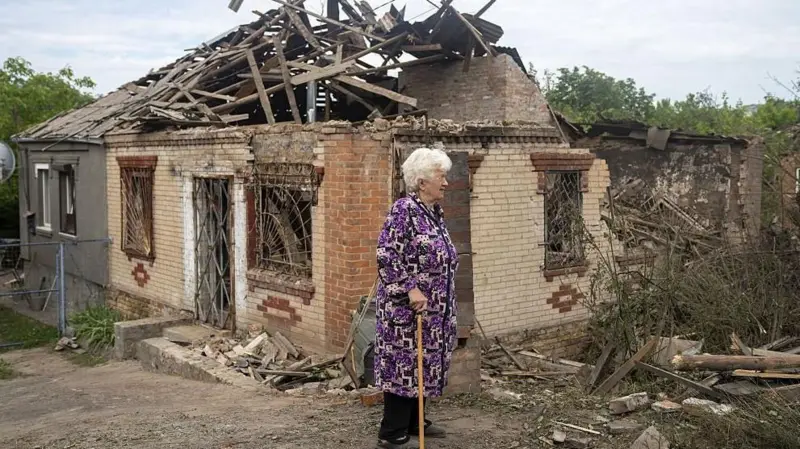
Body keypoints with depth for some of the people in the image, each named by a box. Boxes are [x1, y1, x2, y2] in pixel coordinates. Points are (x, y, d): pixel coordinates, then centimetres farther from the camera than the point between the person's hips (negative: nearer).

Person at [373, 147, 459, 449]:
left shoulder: (435, 212, 12)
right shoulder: (404, 210, -16)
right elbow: (386, 256, -21)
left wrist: (444, 304, 22)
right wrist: (410, 289, -24)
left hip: (432, 308, 9)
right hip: (406, 307, -9)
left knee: (423, 363, 15)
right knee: (404, 364, -4)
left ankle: (414, 422, 28)